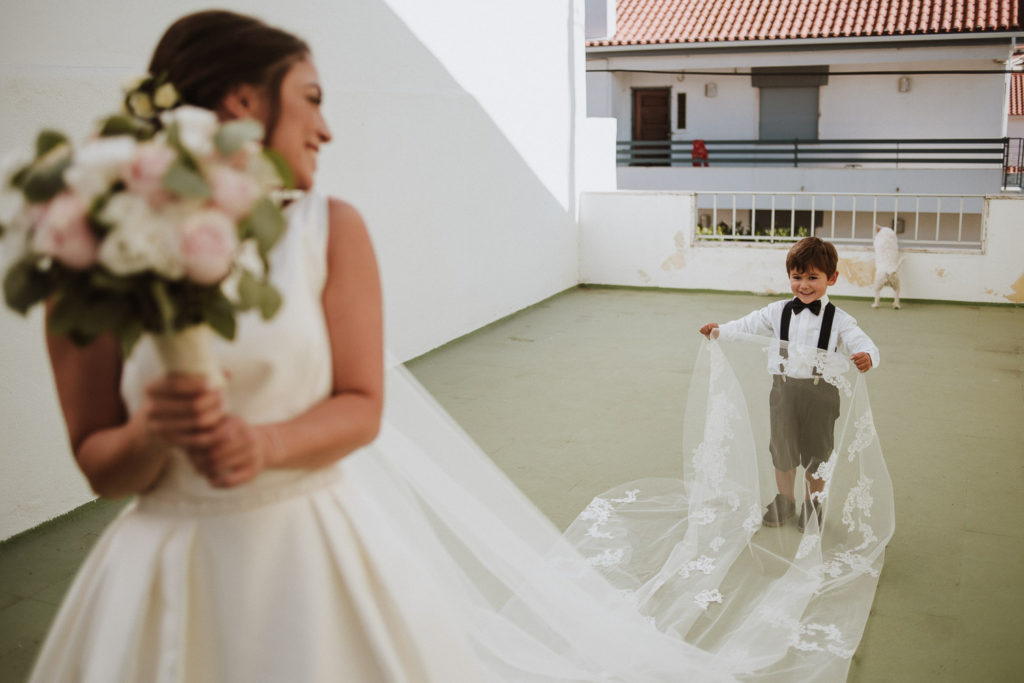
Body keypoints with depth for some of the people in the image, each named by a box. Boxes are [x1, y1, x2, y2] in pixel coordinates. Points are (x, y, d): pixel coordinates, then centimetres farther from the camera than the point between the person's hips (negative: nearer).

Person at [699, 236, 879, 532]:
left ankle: (813, 504, 33)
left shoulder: (839, 320, -7)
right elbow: (749, 325, 6)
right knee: (782, 449, 15)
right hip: (784, 388, 3)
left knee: (816, 452, 11)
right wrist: (719, 329, -8)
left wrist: (866, 357, -38)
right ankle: (784, 501, 36)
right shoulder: (778, 312, 2)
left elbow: (862, 343, -16)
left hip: (821, 393, -2)